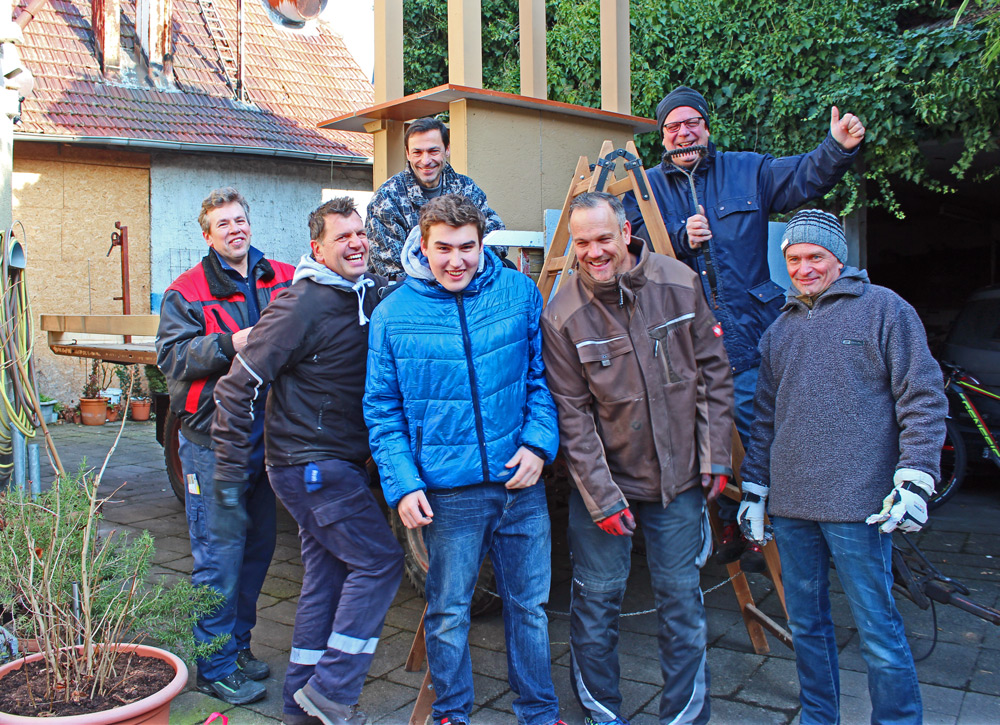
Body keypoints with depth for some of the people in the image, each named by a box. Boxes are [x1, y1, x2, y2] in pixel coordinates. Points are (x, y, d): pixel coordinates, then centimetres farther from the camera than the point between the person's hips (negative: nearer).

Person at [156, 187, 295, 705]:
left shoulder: (284, 281, 9)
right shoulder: (186, 292, 1)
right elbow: (171, 355, -8)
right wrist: (231, 343, -20)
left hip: (266, 436, 5)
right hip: (213, 442, -4)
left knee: (258, 544, 14)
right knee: (219, 554, -1)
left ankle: (238, 643, 32)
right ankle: (214, 666, 13)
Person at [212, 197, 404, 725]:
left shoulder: (371, 294, 5)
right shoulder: (302, 305, -17)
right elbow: (240, 383, -15)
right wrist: (229, 466, -12)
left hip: (338, 462, 8)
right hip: (309, 462, -8)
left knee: (328, 574, 14)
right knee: (379, 560, -7)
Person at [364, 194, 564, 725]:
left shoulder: (520, 292, 0)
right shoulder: (392, 314, -3)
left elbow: (542, 376, 7)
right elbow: (382, 410, 0)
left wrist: (539, 442, -6)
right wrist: (402, 485, -8)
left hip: (521, 482, 2)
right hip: (447, 491, -1)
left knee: (529, 605, 15)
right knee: (447, 613, 12)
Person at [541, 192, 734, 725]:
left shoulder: (680, 283, -6)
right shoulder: (562, 315, -12)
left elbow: (713, 371, 2)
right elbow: (572, 415, -11)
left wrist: (715, 455, 0)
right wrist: (601, 496, -13)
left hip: (679, 476, 2)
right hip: (602, 480, -2)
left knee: (681, 596, 11)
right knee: (597, 599, 7)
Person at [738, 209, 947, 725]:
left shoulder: (883, 308, 0)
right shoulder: (780, 329, 16)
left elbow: (923, 398, -5)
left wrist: (914, 481, -13)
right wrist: (753, 488, 15)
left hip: (858, 506, -5)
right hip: (790, 506, 6)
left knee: (878, 632, 0)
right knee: (805, 626, 15)